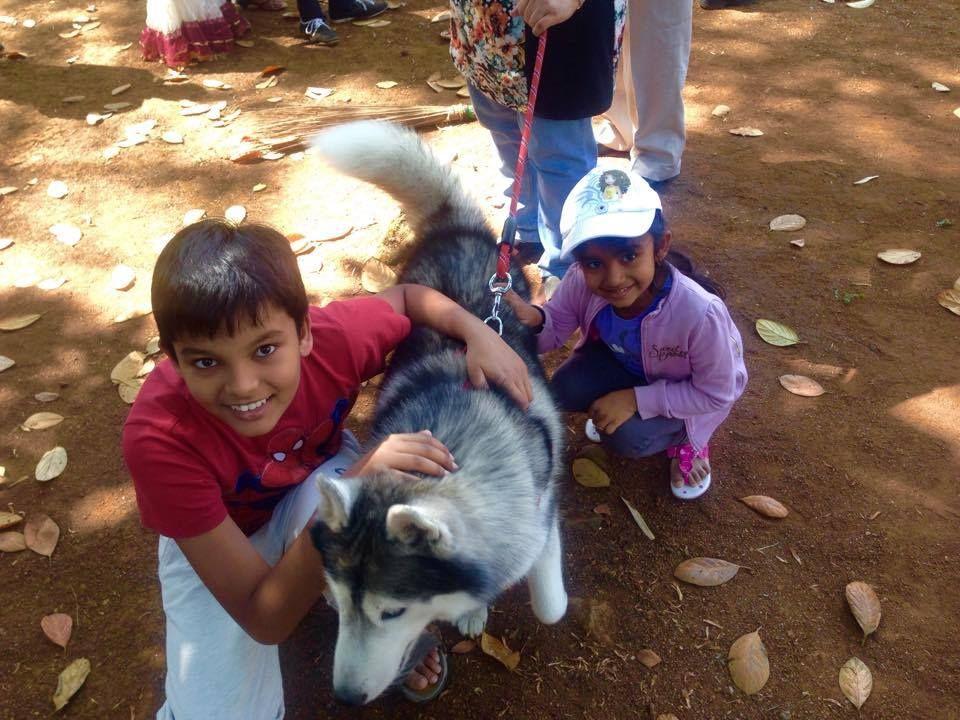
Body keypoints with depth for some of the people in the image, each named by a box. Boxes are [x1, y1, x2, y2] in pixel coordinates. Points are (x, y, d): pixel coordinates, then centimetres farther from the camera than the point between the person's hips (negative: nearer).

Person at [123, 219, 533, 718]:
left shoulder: (336, 337, -32)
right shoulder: (159, 438, -38)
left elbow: (407, 295, -6)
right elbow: (264, 620, -36)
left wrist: (480, 333, -26)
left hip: (319, 478, 2)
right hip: (212, 541, -1)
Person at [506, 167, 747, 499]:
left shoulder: (700, 313, -41)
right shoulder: (580, 282, -31)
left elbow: (716, 394, -25)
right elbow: (555, 328, -11)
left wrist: (636, 399, -31)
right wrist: (532, 320, -36)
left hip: (686, 389, -4)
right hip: (625, 361, 4)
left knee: (628, 438, -24)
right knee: (564, 391, -20)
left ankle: (685, 437, 9)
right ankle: (619, 417, 11)